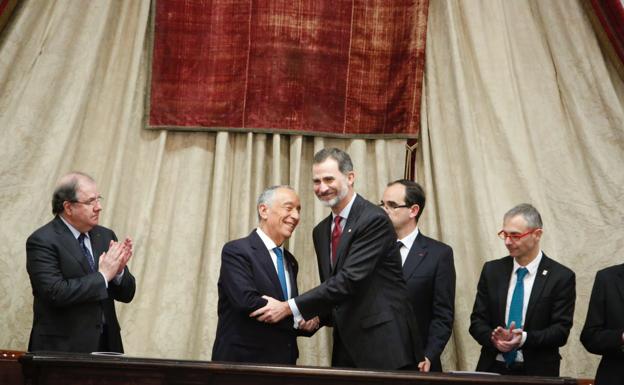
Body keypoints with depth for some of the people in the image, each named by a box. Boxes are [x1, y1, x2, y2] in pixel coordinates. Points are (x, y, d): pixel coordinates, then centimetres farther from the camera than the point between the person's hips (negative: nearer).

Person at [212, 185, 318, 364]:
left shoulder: (290, 261, 15)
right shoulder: (236, 251, -8)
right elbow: (247, 302, -21)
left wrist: (309, 320, -7)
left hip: (283, 362, 7)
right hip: (242, 362, -7)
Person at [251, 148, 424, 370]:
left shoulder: (374, 220, -13)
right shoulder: (321, 231, 12)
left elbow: (350, 279, -21)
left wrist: (290, 308, -20)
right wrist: (317, 316, -2)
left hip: (383, 345, -6)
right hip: (346, 346, 7)